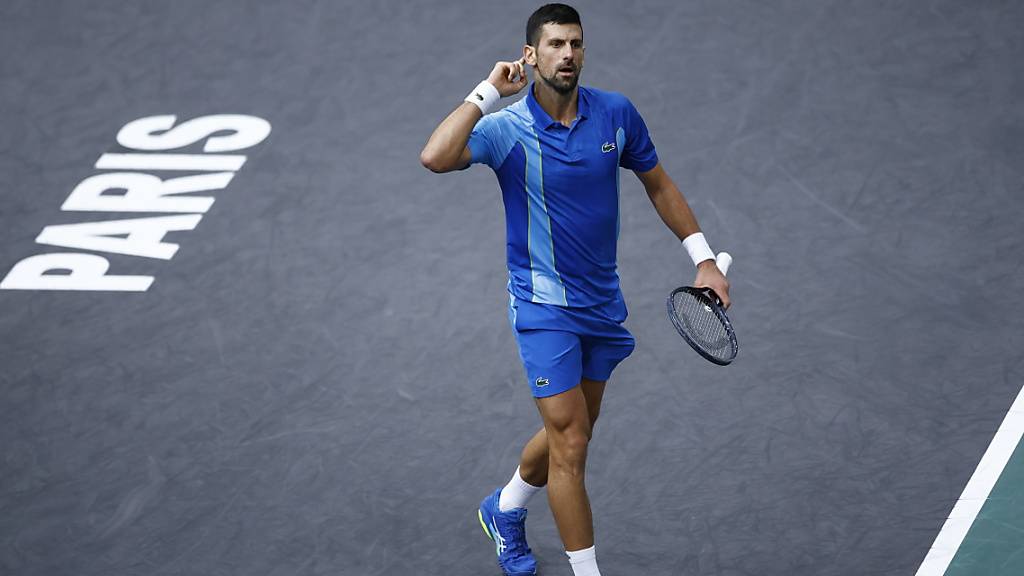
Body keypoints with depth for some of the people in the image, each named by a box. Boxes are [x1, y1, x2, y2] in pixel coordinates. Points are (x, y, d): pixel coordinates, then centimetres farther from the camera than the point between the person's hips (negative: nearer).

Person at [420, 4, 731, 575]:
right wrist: (487, 93, -29)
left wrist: (704, 259, 6)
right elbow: (435, 158, -35)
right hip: (545, 305, -5)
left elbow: (658, 184, 10)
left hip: (603, 302, 5)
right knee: (571, 445, -8)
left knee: (572, 432, 20)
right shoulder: (507, 129, -16)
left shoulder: (616, 113, -4)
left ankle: (505, 510, 47)